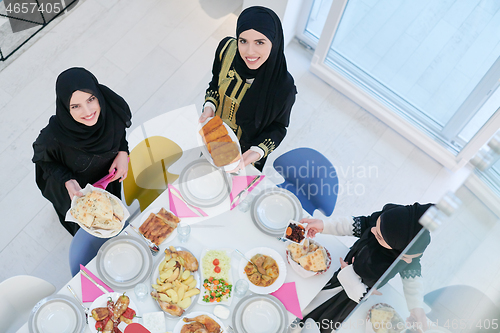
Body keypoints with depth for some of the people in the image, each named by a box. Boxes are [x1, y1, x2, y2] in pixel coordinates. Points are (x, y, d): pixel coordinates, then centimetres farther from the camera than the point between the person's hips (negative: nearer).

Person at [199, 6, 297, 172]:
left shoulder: (283, 86, -37)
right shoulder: (227, 48, -26)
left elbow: (278, 127, -19)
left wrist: (257, 152, -35)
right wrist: (209, 107, -23)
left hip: (248, 149, -3)